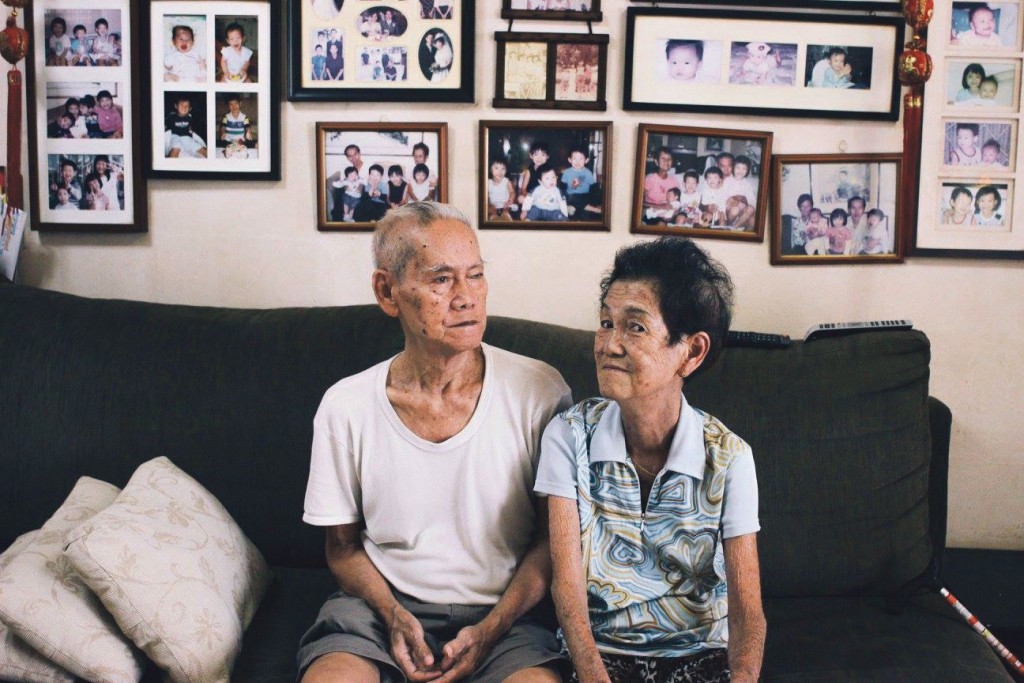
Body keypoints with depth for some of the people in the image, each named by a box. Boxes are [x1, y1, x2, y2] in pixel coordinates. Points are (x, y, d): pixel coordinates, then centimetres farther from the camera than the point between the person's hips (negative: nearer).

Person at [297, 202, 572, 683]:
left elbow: (554, 537, 1)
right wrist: (394, 618, -10)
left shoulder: (539, 392, -7)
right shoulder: (344, 408, -3)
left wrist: (489, 630, -10)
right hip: (383, 606, 1)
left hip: (504, 613, 0)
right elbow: (343, 547, 8)